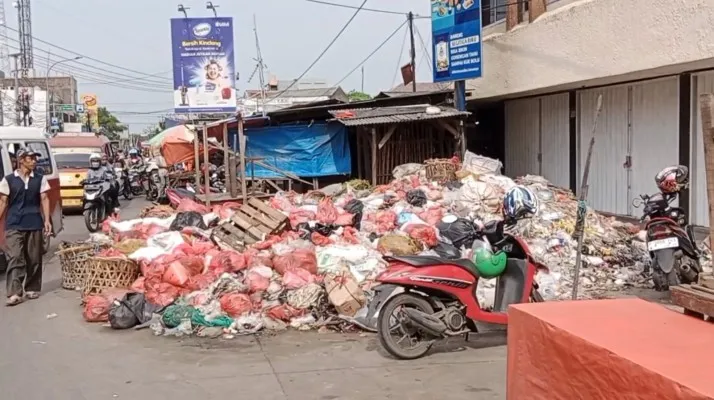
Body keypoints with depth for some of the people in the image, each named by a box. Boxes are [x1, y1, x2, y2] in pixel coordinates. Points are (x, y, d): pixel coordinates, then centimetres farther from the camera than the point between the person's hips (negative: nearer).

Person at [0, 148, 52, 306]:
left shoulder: (40, 179, 6)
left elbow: (44, 199, 6)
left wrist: (47, 220, -2)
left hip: (34, 223, 2)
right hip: (14, 224, -2)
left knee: (34, 259, 7)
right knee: (14, 258, -8)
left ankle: (32, 289, 20)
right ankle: (14, 293, -11)